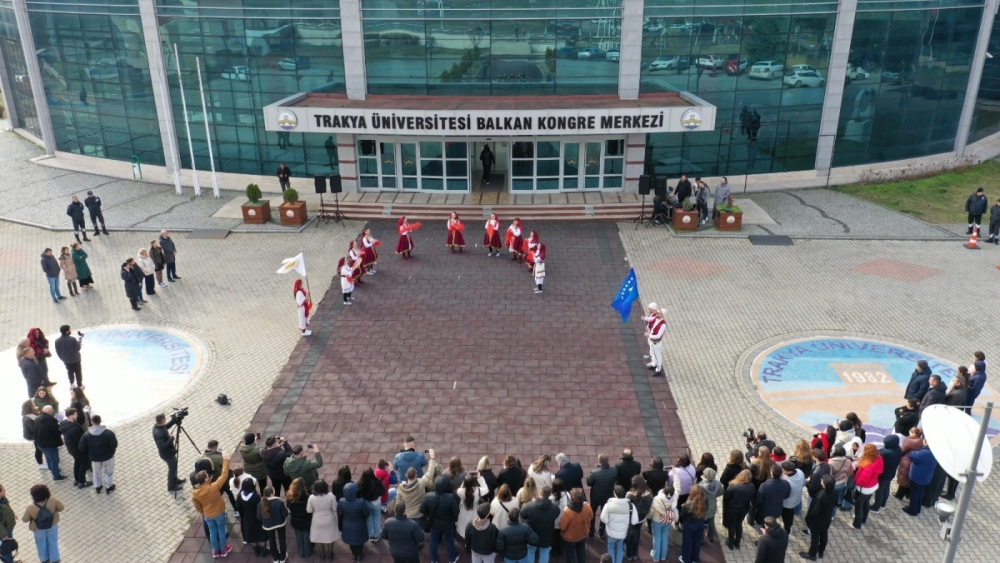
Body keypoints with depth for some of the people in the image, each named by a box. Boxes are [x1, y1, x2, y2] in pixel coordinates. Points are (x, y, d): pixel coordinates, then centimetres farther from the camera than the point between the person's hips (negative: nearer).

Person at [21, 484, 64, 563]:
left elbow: (24, 519, -16)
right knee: (53, 542, 25)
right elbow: (62, 508, -15)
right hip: (52, 525, 1)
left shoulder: (31, 508, -34)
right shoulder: (53, 500, -32)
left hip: (38, 528, -1)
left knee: (41, 543, 27)